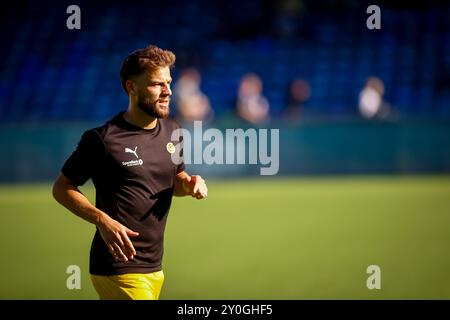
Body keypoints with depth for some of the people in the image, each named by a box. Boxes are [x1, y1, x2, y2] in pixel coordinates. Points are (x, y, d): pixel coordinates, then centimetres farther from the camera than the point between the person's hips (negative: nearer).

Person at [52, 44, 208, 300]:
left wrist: (189, 183, 1)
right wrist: (103, 220, -19)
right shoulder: (102, 139, -11)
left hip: (155, 267, 7)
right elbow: (61, 188, -4)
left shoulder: (171, 131, 10)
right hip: (118, 267, -7)